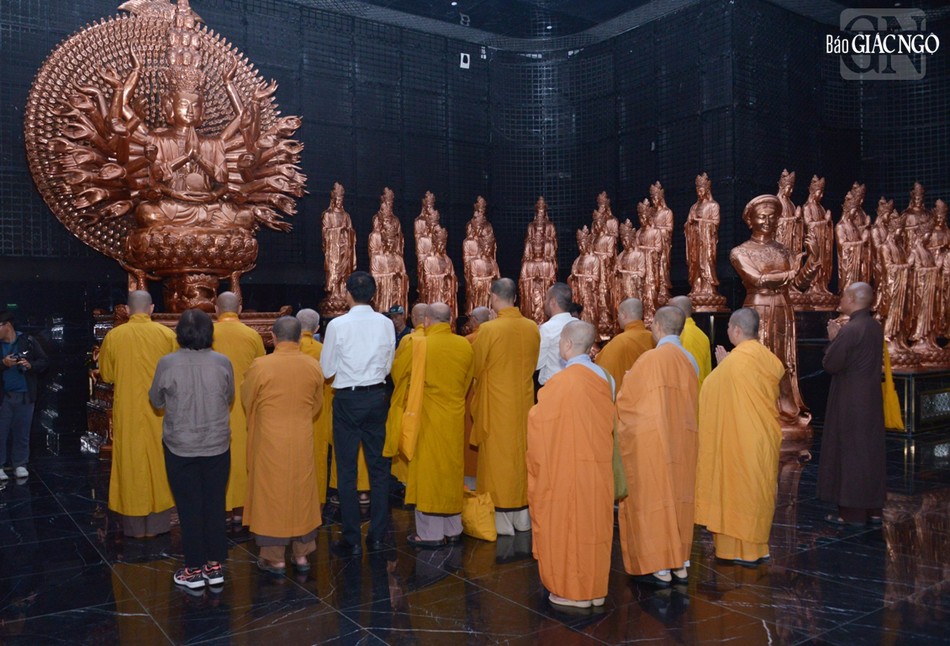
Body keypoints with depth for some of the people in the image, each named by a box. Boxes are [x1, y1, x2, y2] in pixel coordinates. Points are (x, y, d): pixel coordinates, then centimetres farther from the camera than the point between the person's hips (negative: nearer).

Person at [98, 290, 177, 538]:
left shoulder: (114, 336, -5)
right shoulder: (167, 334, -8)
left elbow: (106, 375, 5)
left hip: (127, 411, 0)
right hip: (160, 410, 0)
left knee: (130, 462, 9)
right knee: (158, 462, 10)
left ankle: (135, 526, 15)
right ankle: (156, 524, 15)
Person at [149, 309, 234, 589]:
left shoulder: (167, 364, -12)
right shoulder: (223, 362, -8)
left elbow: (156, 400, 3)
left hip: (180, 449, -1)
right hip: (217, 447, 2)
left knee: (189, 508, 9)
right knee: (215, 506, 13)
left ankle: (195, 569, 18)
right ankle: (214, 566, 21)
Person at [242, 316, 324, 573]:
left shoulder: (260, 365, -14)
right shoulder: (314, 366, -6)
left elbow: (247, 400, 2)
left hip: (269, 443, -3)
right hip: (302, 441, 3)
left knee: (272, 493, 9)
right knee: (302, 493, 14)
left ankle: (275, 558, 17)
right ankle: (302, 554, 22)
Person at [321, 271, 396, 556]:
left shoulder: (338, 325, -11)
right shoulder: (386, 324, -3)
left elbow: (327, 369, -4)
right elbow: (389, 365, 5)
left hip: (347, 398, -3)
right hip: (376, 396, 3)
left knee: (347, 470, 5)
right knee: (378, 466, 12)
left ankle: (352, 540, 11)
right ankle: (377, 536, 19)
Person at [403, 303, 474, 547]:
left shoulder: (418, 345, -15)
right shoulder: (465, 346, -2)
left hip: (428, 419, -4)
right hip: (455, 417, 5)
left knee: (429, 471, 4)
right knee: (452, 468, 15)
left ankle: (430, 533, 11)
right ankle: (453, 529, 24)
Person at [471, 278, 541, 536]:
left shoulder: (488, 329, -16)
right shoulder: (533, 328, -2)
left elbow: (475, 367, -5)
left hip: (497, 403, -4)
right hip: (524, 401, 5)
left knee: (499, 457, 5)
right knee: (522, 453, 15)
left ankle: (502, 520, 10)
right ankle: (522, 516, 25)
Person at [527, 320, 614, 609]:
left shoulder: (560, 382, -19)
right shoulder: (603, 378, 1)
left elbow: (539, 423, -10)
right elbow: (608, 422, 10)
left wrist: (534, 411, 10)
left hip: (566, 466, -7)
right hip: (598, 465, 7)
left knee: (567, 523, 6)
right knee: (594, 522, 15)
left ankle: (574, 591, 16)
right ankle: (595, 589, 26)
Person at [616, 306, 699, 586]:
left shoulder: (650, 359, -16)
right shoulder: (690, 361, 3)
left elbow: (625, 400, -9)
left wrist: (630, 381, 14)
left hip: (650, 440, -6)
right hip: (682, 439, 6)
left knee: (651, 497, 3)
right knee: (678, 497, 14)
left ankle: (659, 568, 9)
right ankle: (680, 564, 22)